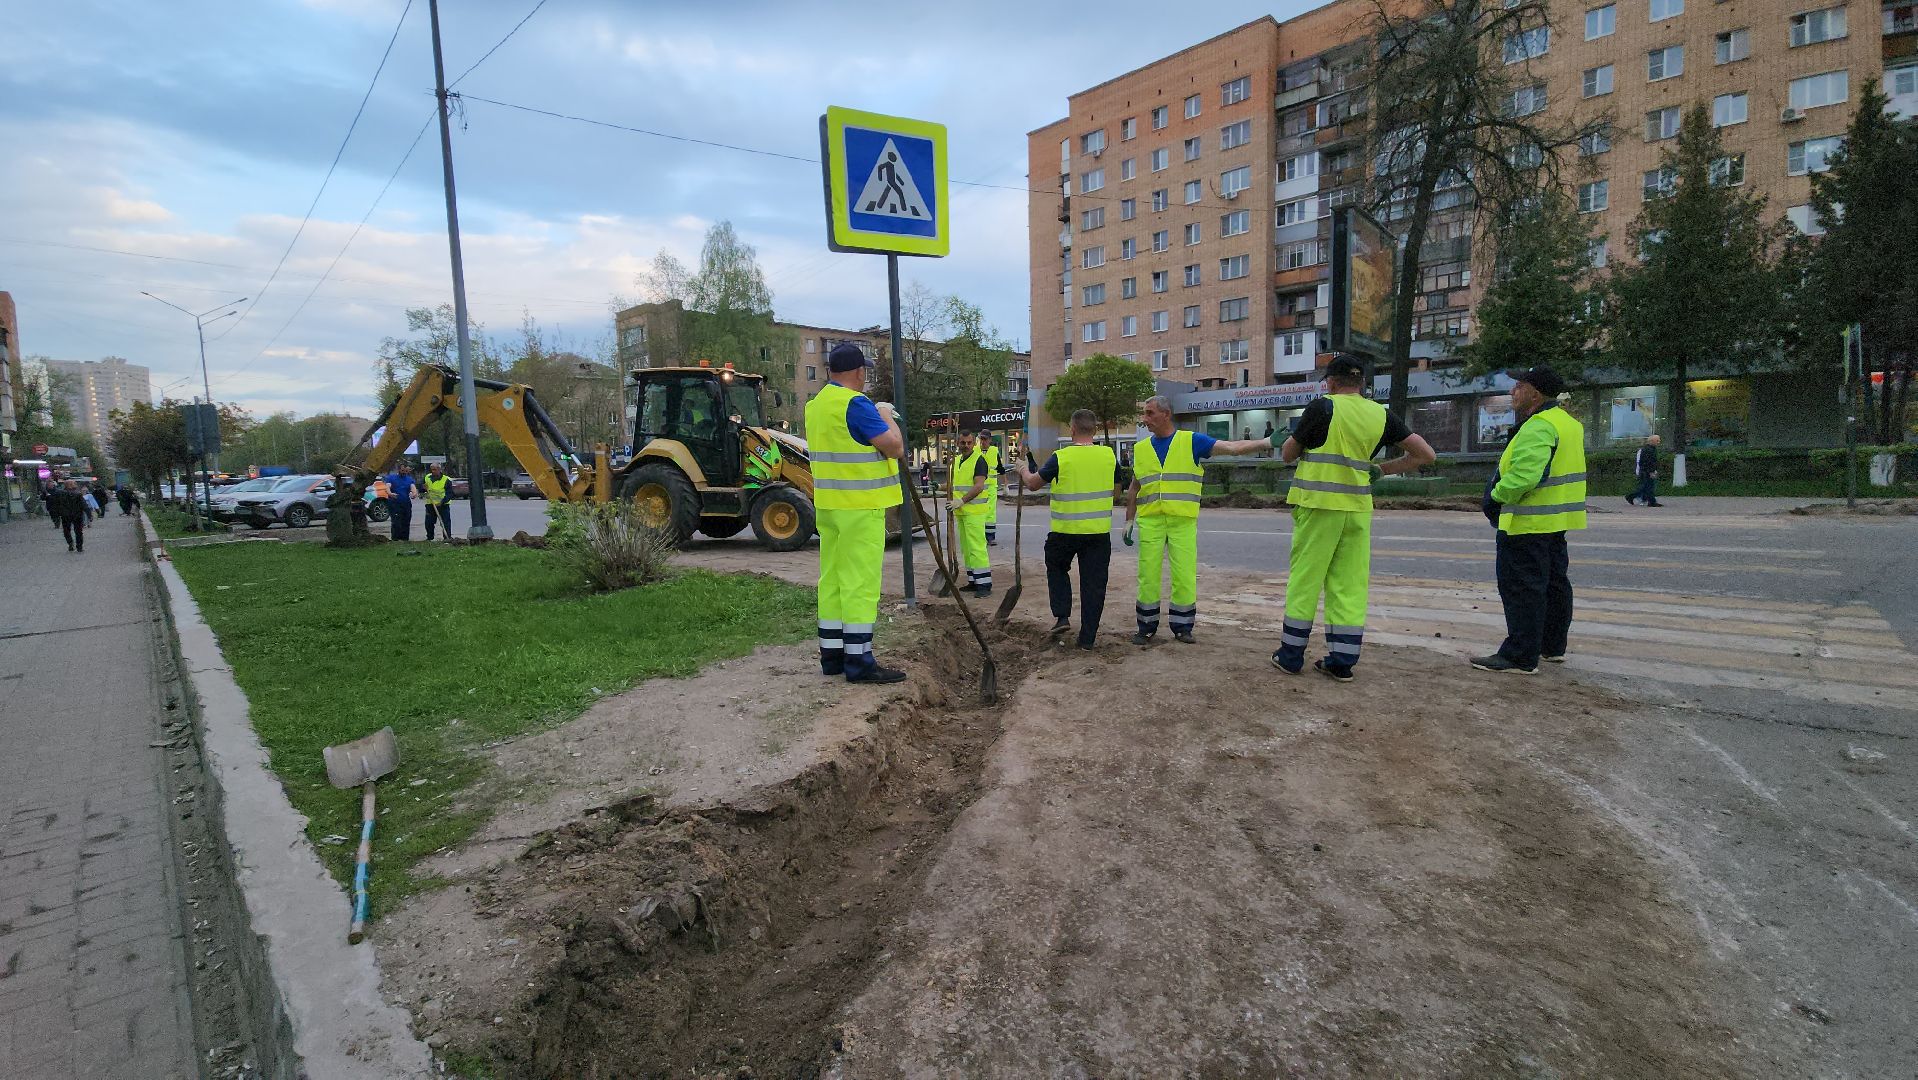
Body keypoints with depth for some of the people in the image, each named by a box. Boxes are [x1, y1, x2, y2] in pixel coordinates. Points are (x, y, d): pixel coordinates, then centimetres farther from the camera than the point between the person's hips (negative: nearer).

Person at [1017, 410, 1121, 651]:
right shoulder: (1109, 455, -2)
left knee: (1057, 568, 24)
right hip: (1099, 531, 2)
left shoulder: (1061, 457, -12)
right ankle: (1087, 638, 13)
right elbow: (1116, 495, 10)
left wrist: (1024, 471, 22)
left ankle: (1062, 616, 12)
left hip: (1065, 531, -2)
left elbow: (1032, 484, 1)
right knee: (1093, 581, 9)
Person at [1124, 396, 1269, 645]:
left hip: (1183, 521, -2)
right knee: (1148, 576, 3)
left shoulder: (1191, 441, 0)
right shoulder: (1141, 449, 11)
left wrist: (1268, 442, -16)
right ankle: (1147, 627, 15)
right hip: (1150, 521, 2)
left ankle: (1182, 627, 15)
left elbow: (1233, 447, -5)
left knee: (1185, 576, -1)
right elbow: (1134, 488, 18)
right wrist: (1129, 520, 15)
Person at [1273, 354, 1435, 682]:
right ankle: (1342, 661, 10)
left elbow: (1288, 454, 2)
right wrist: (1383, 469, 15)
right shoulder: (1380, 415, 7)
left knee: (1304, 580, 3)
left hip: (1318, 505, -4)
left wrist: (1287, 439, 22)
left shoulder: (1323, 407, -6)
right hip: (1358, 508, 4)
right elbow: (1425, 454, 9)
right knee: (1350, 584, 7)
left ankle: (1291, 655, 9)